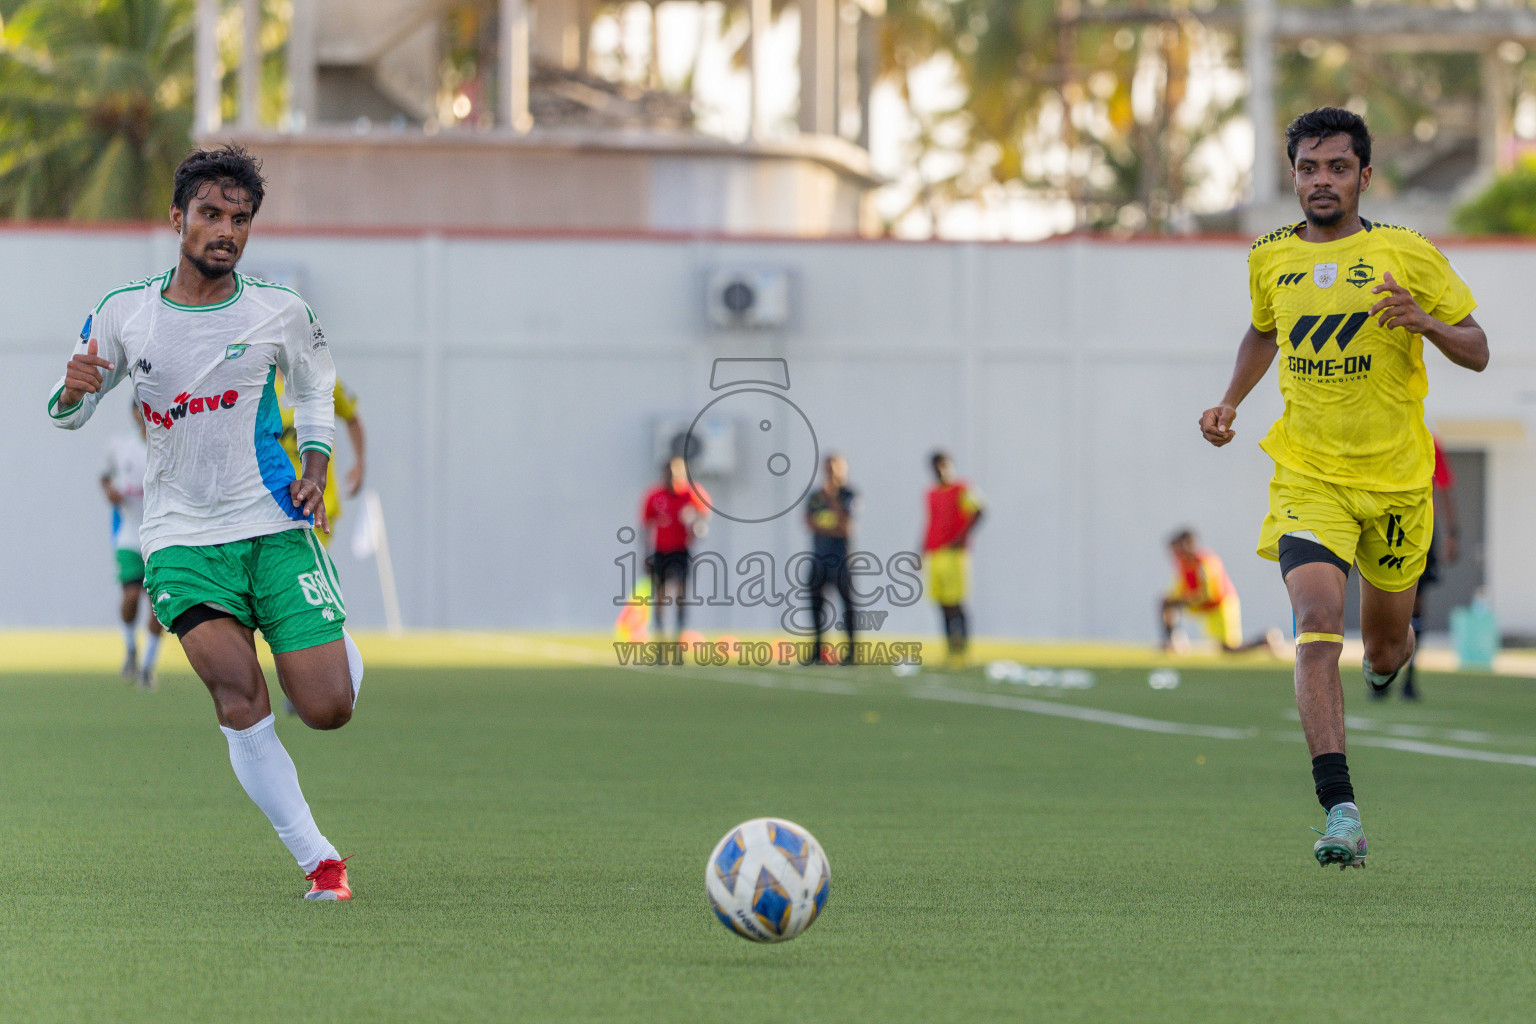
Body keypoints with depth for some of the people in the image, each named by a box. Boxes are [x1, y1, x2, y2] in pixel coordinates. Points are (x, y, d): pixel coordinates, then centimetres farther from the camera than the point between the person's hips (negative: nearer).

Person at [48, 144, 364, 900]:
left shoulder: (280, 313, 0)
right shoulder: (124, 315, 1)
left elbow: (314, 386, 19)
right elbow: (69, 410, 12)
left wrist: (316, 468, 4)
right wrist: (73, 391, -11)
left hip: (275, 527, 0)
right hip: (180, 538, 0)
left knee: (327, 710, -7)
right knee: (237, 696, -23)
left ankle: (335, 645, 32)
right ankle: (318, 860, -14)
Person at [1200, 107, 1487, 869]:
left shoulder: (1407, 255, -6)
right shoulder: (1270, 259, 4)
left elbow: (1476, 352, -2)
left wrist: (1427, 322, -23)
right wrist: (1230, 403, 9)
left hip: (1396, 480, 0)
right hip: (1308, 477, 0)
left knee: (1384, 647, 13)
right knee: (1318, 623, -22)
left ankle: (1390, 660, 55)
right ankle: (1339, 812, -27)